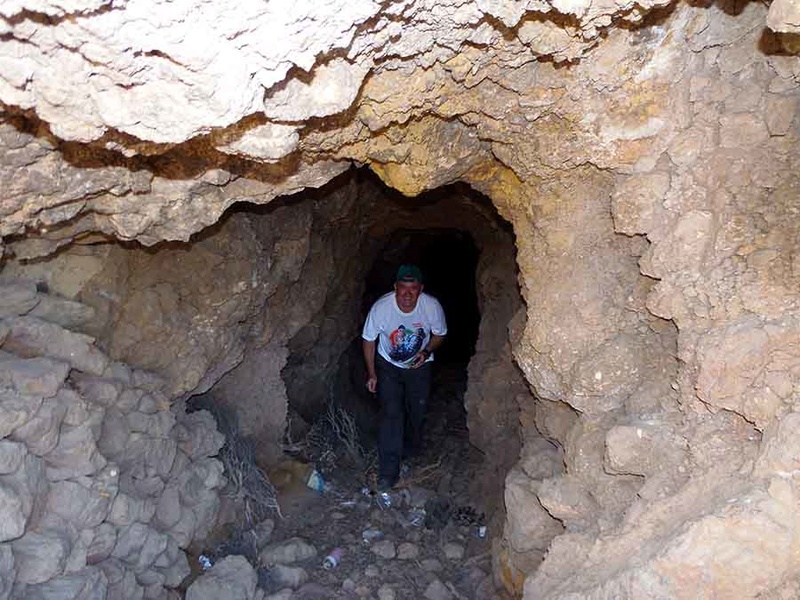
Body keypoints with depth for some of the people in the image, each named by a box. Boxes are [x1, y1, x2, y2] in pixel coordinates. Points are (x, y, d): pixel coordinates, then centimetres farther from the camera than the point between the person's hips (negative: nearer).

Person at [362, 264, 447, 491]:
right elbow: (368, 339, -11)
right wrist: (371, 373, -12)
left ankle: (409, 451, 42)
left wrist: (426, 351, -23)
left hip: (419, 366, 2)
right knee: (391, 414, -11)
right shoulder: (381, 307, -28)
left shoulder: (432, 306, -25)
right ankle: (388, 472, -4)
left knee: (417, 412, 12)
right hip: (388, 365, -1)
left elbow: (439, 334, -5)